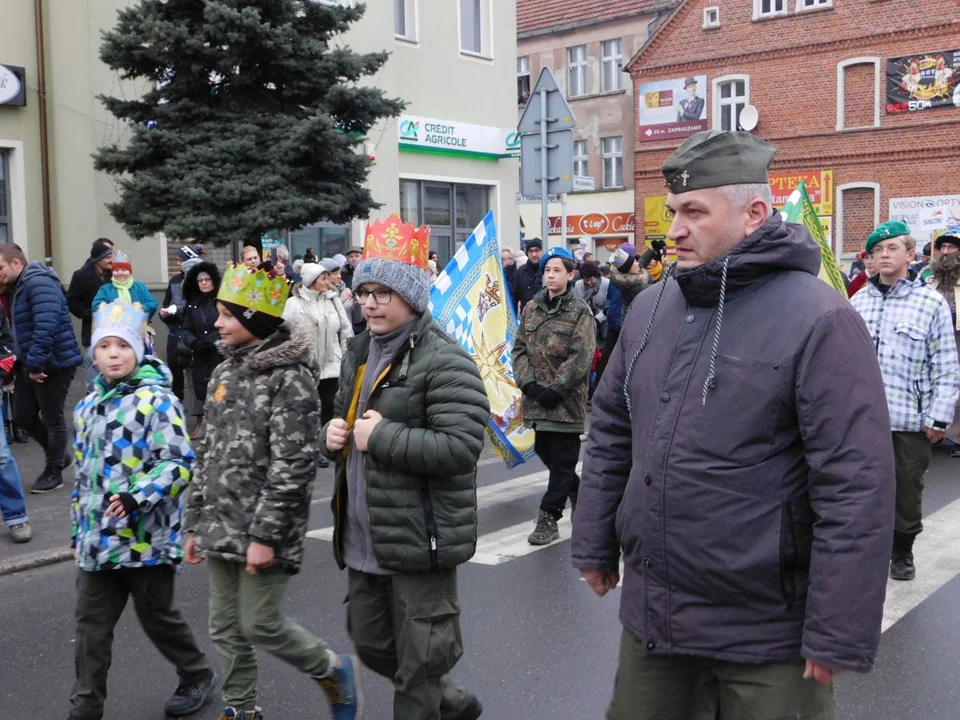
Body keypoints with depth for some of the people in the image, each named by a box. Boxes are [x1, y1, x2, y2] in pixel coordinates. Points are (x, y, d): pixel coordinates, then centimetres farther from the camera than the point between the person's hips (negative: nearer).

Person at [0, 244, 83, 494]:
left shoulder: (39, 283, -18)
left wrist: (35, 363, -27)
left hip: (53, 364, -10)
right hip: (30, 364, 10)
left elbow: (46, 326, -29)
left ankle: (54, 472, 18)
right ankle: (60, 456, 29)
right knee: (22, 415, 12)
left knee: (52, 419, 3)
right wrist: (25, 363, 14)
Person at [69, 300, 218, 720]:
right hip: (98, 540, 6)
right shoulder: (87, 407, 11)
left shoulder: (157, 400, -11)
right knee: (91, 628, 8)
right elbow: (83, 474, 19)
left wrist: (137, 497, -29)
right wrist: (79, 531, 20)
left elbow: (180, 464, -17)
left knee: (158, 618, 11)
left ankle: (197, 677, 34)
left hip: (146, 539, -5)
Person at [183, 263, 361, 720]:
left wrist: (265, 534, -21)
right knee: (226, 627, 14)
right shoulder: (225, 372, 11)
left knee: (260, 625, -1)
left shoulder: (291, 379, -15)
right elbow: (207, 454, 15)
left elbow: (292, 465, -19)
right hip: (220, 527, 8)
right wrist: (195, 522, 14)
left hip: (262, 531, -8)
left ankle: (335, 671, 23)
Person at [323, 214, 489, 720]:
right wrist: (333, 434, 1)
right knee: (372, 646, 22)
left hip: (420, 540, -9)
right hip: (363, 540, 9)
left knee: (417, 663, 4)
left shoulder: (444, 361, -16)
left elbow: (461, 447, -25)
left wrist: (382, 437, -22)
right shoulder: (359, 353, 12)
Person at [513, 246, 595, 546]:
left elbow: (581, 357, -12)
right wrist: (528, 383, -7)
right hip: (536, 398, 6)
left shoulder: (580, 312, -6)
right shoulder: (531, 309, 10)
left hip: (566, 400, -5)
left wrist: (555, 389, -16)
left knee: (562, 459, 0)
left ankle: (549, 517, 8)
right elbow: (519, 348, 8)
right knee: (544, 450, 15)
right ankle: (576, 490, 39)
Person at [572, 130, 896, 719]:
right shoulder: (650, 308, 4)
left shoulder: (818, 319, -16)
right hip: (649, 612, 6)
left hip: (766, 630, -6)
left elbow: (857, 487, -18)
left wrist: (837, 637, -17)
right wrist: (595, 545, 13)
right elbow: (611, 434, 13)